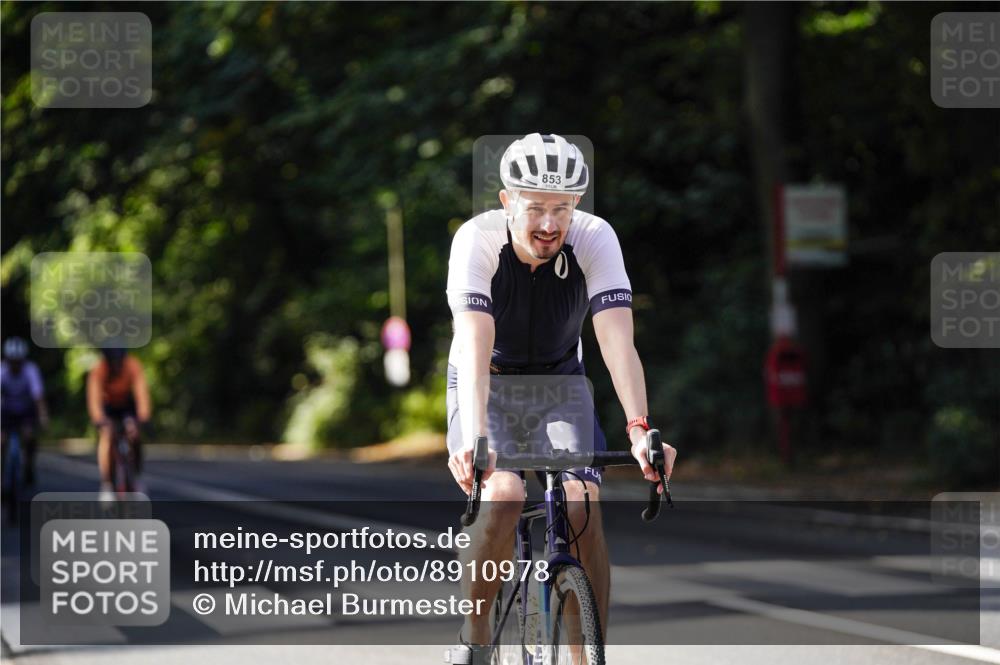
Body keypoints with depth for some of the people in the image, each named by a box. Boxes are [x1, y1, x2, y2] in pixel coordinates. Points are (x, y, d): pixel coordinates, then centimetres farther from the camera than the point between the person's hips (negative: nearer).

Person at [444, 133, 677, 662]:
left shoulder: (595, 239, -24)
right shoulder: (478, 240, -28)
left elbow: (617, 339, -34)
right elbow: (475, 345, -39)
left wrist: (640, 430, -49)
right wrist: (474, 438, -53)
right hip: (488, 386, -1)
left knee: (583, 508, -22)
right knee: (503, 495, -28)